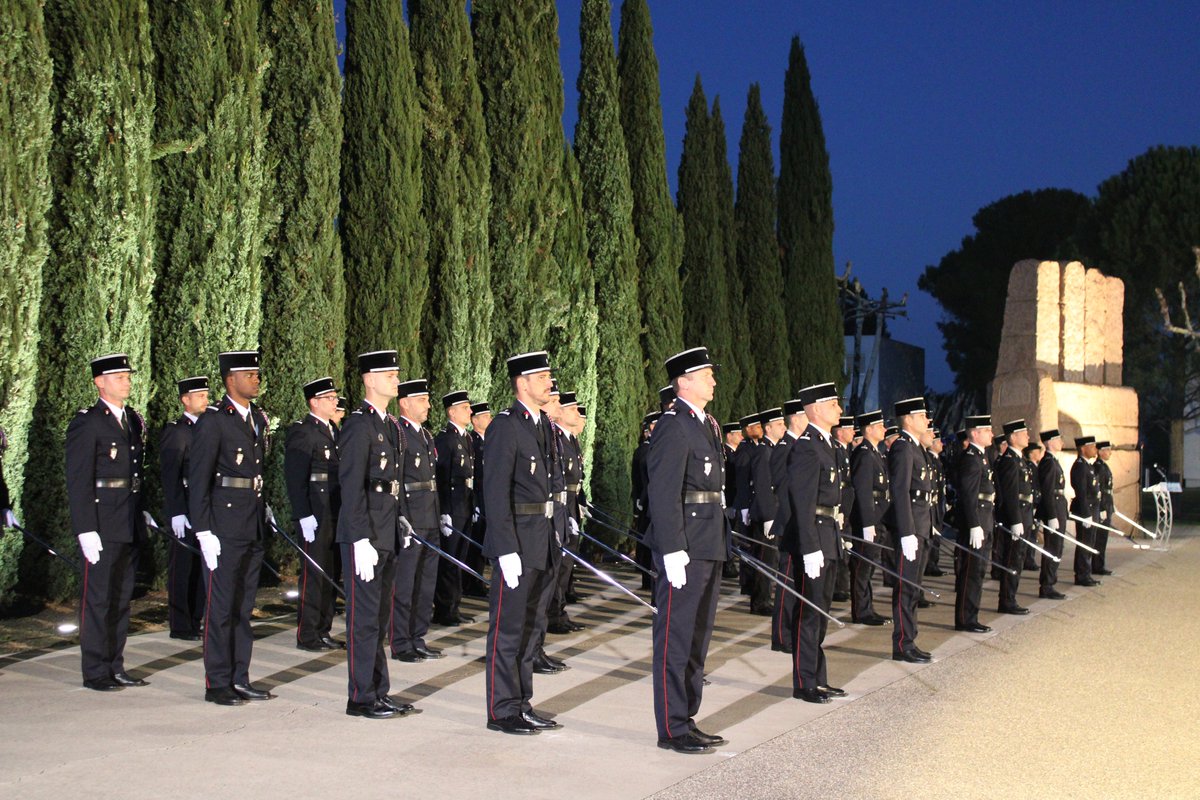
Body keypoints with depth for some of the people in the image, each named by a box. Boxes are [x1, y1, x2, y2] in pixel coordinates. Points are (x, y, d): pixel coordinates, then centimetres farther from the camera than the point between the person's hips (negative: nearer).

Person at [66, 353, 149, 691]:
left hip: (131, 525, 7)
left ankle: (116, 667, 20)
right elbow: (78, 481, -12)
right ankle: (95, 672, 7)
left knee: (122, 597, 12)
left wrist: (144, 511, 13)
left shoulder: (134, 420, 14)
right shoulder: (87, 423, -8)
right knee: (98, 597, -1)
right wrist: (86, 530, -16)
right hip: (102, 526, -7)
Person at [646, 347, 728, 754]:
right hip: (685, 546, -10)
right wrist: (673, 551, -22)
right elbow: (663, 494, -19)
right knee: (676, 638, -3)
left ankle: (687, 720, 24)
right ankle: (672, 729, 4)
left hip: (709, 547, 10)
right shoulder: (673, 427, -13)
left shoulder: (708, 425, 16)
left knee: (698, 636, 15)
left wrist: (717, 544, 17)